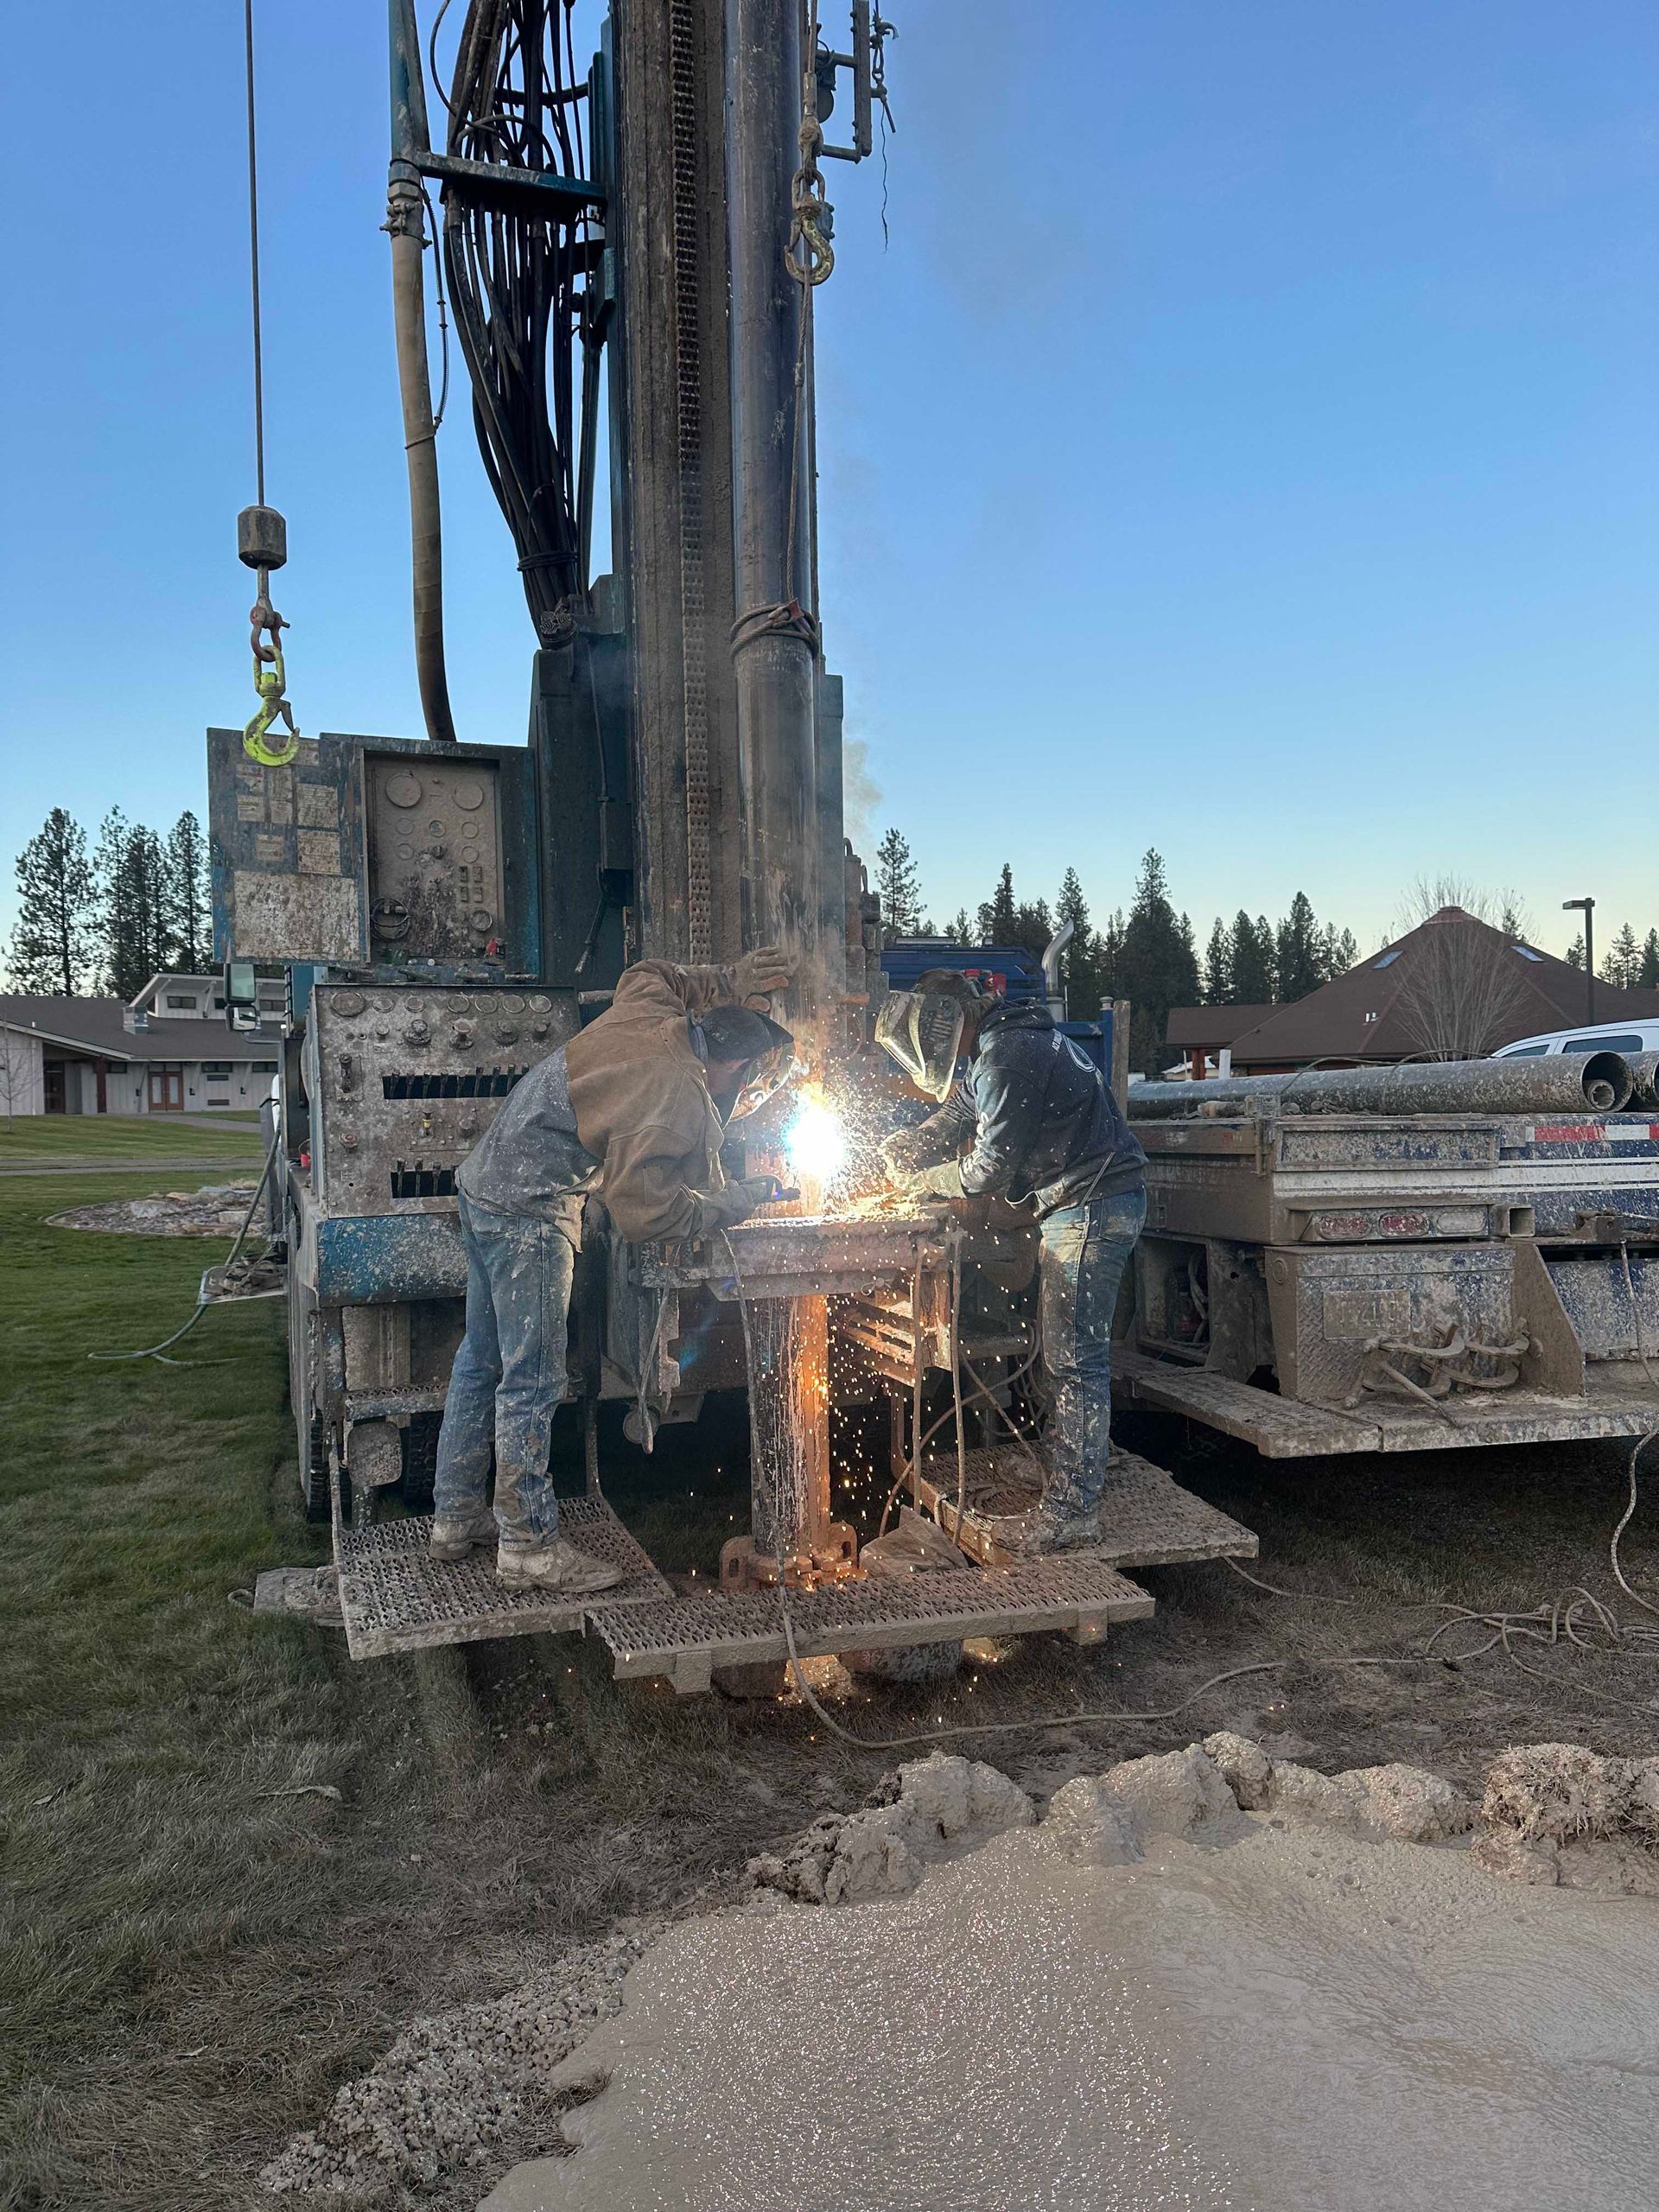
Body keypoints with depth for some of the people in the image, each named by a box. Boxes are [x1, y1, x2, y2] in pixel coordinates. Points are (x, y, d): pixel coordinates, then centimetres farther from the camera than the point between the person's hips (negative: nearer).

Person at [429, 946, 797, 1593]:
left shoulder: (648, 1008, 3)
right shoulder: (682, 1097, -20)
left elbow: (646, 972, 29)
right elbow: (643, 1212, -21)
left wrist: (729, 982, 23)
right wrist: (734, 1203, -10)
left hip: (484, 1182, 10)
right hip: (530, 1212, -10)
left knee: (483, 1358, 17)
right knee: (532, 1381, -2)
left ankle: (455, 1517, 29)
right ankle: (528, 1545, 8)